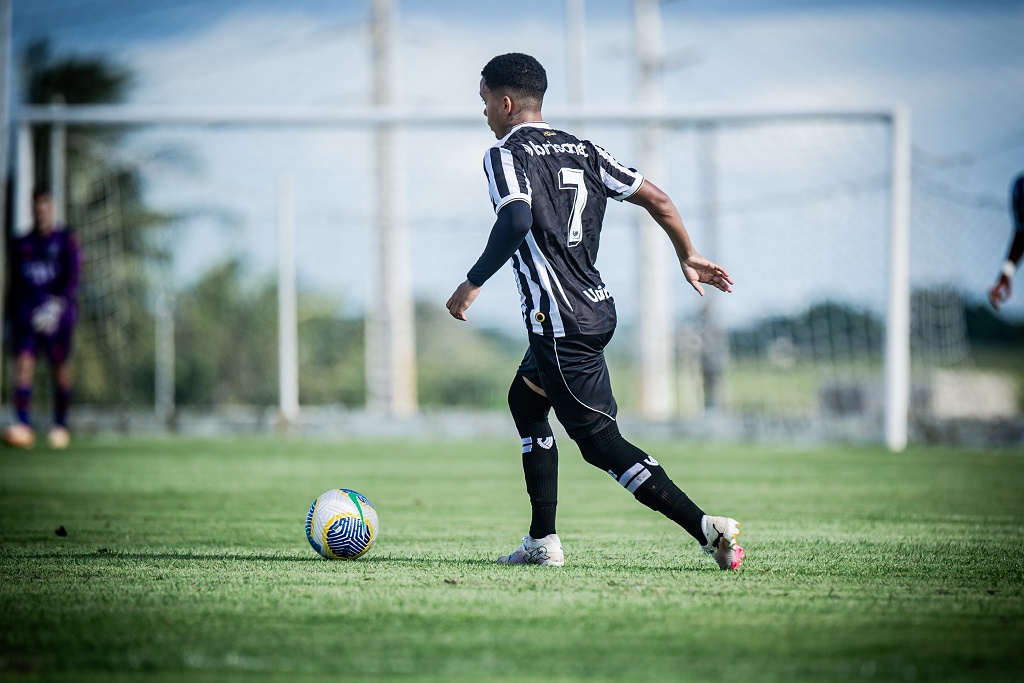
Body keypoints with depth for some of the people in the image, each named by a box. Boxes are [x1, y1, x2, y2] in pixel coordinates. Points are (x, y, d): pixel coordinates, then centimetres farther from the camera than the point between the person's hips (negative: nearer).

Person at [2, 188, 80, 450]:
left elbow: (72, 278, -9)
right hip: (26, 310, 2)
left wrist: (58, 303, -23)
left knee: (59, 367, 3)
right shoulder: (21, 244, 12)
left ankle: (61, 426, 17)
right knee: (23, 363, -14)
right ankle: (23, 425, -25)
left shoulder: (65, 241, 1)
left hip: (57, 312, -2)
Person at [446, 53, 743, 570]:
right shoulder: (583, 151, 14)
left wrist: (473, 283, -19)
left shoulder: (505, 155, -8)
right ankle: (543, 542, 25)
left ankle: (706, 527, -19)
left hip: (560, 322, -9)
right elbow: (656, 199, 11)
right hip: (597, 306, 9)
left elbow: (516, 219, -27)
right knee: (525, 400, 26)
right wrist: (688, 257, 23)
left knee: (600, 441, -6)